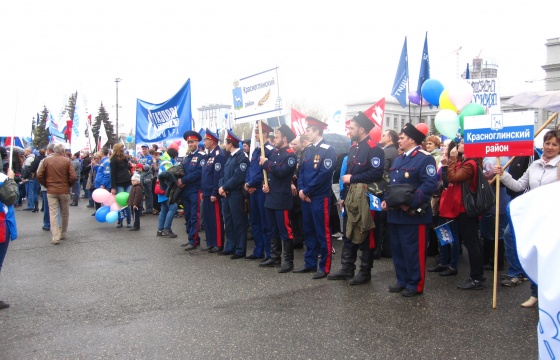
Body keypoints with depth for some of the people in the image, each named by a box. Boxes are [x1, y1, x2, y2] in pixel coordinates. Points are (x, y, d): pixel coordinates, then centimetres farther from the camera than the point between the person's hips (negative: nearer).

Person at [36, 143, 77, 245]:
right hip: (64, 191, -1)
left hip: (51, 191, 1)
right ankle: (63, 234, 24)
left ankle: (55, 237, -5)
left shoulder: (46, 160, 0)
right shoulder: (67, 161, -6)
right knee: (65, 213, 14)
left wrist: (47, 185, 11)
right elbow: (73, 177, -12)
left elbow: (39, 176, -3)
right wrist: (68, 185, 7)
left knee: (53, 214, 1)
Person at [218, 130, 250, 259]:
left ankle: (240, 250, 3)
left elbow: (238, 176, -20)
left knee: (238, 222, -3)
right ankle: (230, 247, 24)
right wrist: (221, 187, -3)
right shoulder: (230, 157, 17)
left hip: (236, 194, -9)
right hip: (226, 194, 9)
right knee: (228, 221, 14)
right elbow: (224, 175, 15)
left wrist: (224, 187, -16)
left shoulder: (242, 157, -11)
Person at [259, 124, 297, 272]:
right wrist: (265, 184, -2)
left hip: (282, 199, -9)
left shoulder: (290, 155, -10)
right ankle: (275, 258, 24)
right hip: (270, 197, 9)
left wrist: (267, 163, -13)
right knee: (272, 230, 14)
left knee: (285, 230, -4)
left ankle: (288, 261, 3)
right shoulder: (274, 153, 15)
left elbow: (282, 172, -23)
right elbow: (267, 171, 17)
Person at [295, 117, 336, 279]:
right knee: (308, 231, 13)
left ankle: (325, 267, 8)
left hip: (320, 198, -8)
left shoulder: (328, 150, -11)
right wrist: (301, 190, -4)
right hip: (306, 197, 8)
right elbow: (302, 171, 14)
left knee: (323, 233, -1)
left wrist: (306, 191, -15)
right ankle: (310, 263, 24)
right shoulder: (308, 150, 13)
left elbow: (324, 174, -19)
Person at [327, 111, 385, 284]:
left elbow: (376, 174, -24)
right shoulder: (353, 147, 13)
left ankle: (365, 272, 14)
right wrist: (343, 196, 12)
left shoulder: (374, 149, -14)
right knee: (348, 235, 13)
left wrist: (353, 178, -19)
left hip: (365, 200, -9)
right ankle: (347, 269, 24)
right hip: (351, 199, 9)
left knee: (365, 236, 3)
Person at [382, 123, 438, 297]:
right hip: (395, 213, 9)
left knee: (413, 251, -1)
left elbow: (430, 184, -20)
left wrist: (411, 203, -25)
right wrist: (386, 199, 5)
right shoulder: (398, 160, 17)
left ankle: (415, 285, 12)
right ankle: (402, 281, 27)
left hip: (414, 215, -9)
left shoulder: (425, 158, -11)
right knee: (397, 249, 15)